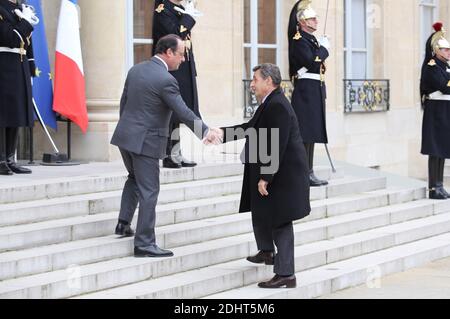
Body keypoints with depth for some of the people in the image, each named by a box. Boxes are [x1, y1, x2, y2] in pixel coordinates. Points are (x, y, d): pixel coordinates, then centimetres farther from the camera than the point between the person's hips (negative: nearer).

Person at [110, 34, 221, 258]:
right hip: (146, 141, -8)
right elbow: (183, 113, -17)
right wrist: (205, 132, -7)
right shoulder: (165, 80, -18)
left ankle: (124, 223, 24)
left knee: (135, 178, 29)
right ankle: (144, 244, 2)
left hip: (125, 135, 8)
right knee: (149, 191, 0)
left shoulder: (136, 70, 6)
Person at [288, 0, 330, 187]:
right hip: (306, 92, -10)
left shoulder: (312, 40, 17)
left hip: (316, 91, 10)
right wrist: (324, 48, -10)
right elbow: (310, 62, -24)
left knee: (311, 133, 11)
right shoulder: (299, 40, -11)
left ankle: (309, 173, 15)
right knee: (304, 134, -9)